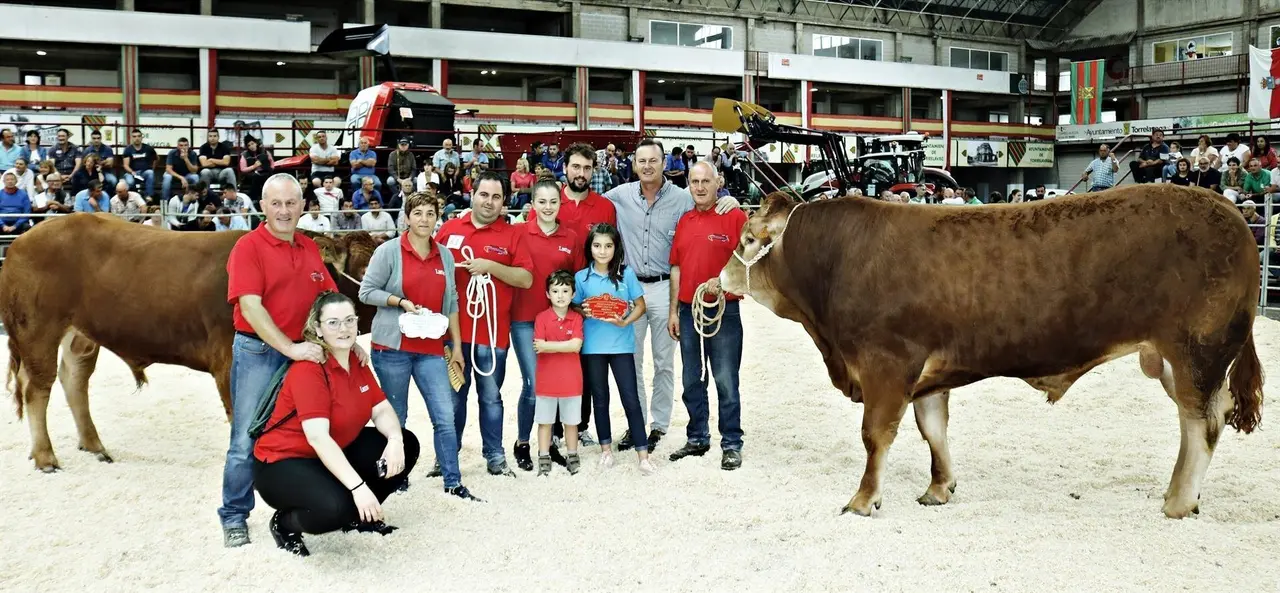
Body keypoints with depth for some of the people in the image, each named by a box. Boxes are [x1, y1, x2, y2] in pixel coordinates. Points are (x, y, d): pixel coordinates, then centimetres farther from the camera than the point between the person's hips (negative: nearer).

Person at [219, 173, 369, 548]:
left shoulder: (310, 249, 11)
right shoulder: (249, 246, -8)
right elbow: (250, 306, -18)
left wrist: (351, 342, 3)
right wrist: (290, 348, -25)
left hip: (303, 353, 6)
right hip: (257, 352, -5)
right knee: (247, 439, -1)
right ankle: (234, 518, 10)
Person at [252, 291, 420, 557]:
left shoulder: (357, 362, 1)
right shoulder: (308, 369, -25)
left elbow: (382, 410, 0)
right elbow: (317, 437, -33)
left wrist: (395, 440, -24)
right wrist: (358, 486, -40)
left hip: (336, 454, 8)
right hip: (283, 462, -8)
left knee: (406, 445, -2)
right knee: (334, 507, -35)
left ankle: (359, 514, 15)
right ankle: (285, 523, 0)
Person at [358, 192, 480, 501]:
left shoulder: (445, 255, 9)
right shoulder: (389, 251, -4)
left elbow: (451, 302, 14)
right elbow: (367, 292, -5)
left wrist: (456, 344, 11)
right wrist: (402, 302, -17)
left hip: (431, 349, 3)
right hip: (392, 348, -3)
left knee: (445, 417, -2)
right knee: (395, 417, 9)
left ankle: (453, 482, 5)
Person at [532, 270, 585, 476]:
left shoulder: (576, 318, -1)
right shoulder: (542, 318, -3)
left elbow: (576, 345, -14)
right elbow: (539, 347, -13)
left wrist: (548, 345, -15)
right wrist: (565, 345, -15)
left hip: (571, 380, 1)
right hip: (546, 380, -1)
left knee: (571, 421, 11)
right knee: (545, 421, 8)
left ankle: (572, 456, 22)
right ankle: (544, 458, 16)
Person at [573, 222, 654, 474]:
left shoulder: (626, 274, -2)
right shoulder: (582, 277, 0)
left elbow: (640, 305, 2)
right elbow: (574, 307, 9)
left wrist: (625, 322, -15)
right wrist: (583, 312, -13)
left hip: (622, 344, -1)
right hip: (593, 346, 1)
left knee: (631, 398, -2)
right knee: (600, 398, 12)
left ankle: (643, 455, 0)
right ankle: (606, 448, 25)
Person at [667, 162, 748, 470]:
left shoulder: (735, 216, -5)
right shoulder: (684, 221, 12)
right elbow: (677, 268, 13)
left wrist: (723, 279, -23)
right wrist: (674, 311, 11)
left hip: (723, 309, -5)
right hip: (688, 310, 6)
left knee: (726, 380, -2)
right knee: (692, 380, 12)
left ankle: (732, 445, 7)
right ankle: (697, 439, 24)